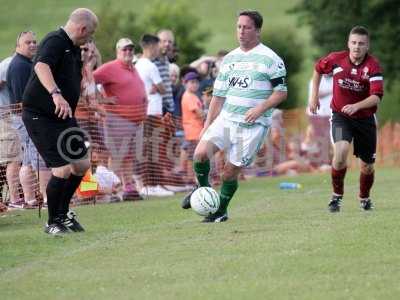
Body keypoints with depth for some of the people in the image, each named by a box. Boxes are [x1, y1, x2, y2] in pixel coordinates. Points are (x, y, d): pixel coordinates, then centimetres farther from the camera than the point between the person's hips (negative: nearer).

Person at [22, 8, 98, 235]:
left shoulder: (74, 49, 14)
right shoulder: (55, 42, -17)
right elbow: (41, 67, -39)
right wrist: (56, 94, -52)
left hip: (63, 116, 10)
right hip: (40, 116, -10)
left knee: (82, 164, 10)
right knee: (63, 169, -14)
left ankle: (63, 212, 30)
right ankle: (53, 223, 4)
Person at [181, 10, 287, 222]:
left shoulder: (270, 59, -4)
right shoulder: (229, 59, 13)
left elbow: (281, 92, -4)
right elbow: (219, 95, 16)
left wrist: (260, 108, -19)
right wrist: (207, 124, 13)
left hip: (253, 125, -4)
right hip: (226, 118, 4)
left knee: (230, 171, -3)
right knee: (201, 153, -16)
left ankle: (221, 211, 17)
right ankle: (203, 189, 11)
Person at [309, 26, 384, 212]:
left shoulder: (373, 66, -18)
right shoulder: (336, 59, -10)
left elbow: (376, 97, -28)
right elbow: (318, 69, 13)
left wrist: (356, 106, -44)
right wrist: (314, 96, 12)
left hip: (365, 118, 0)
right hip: (340, 115, 0)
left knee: (367, 165, 9)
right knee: (341, 150, -27)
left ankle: (364, 198, 38)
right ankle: (337, 195, -10)